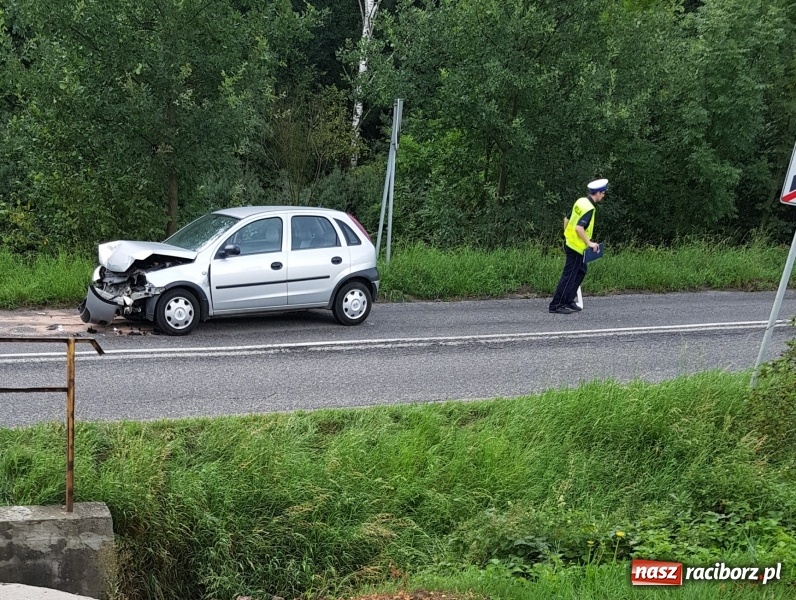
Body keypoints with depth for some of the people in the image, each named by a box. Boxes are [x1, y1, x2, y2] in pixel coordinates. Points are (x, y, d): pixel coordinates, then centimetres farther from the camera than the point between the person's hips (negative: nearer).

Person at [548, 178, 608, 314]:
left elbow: (567, 220, 15)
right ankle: (556, 305, -1)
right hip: (577, 246, -10)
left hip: (570, 242, 10)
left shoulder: (581, 201, 6)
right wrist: (589, 243, -22)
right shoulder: (589, 208, -20)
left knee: (581, 271, 20)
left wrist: (567, 234, 24)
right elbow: (579, 228, -29)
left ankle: (569, 301, 23)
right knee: (569, 276, -4)